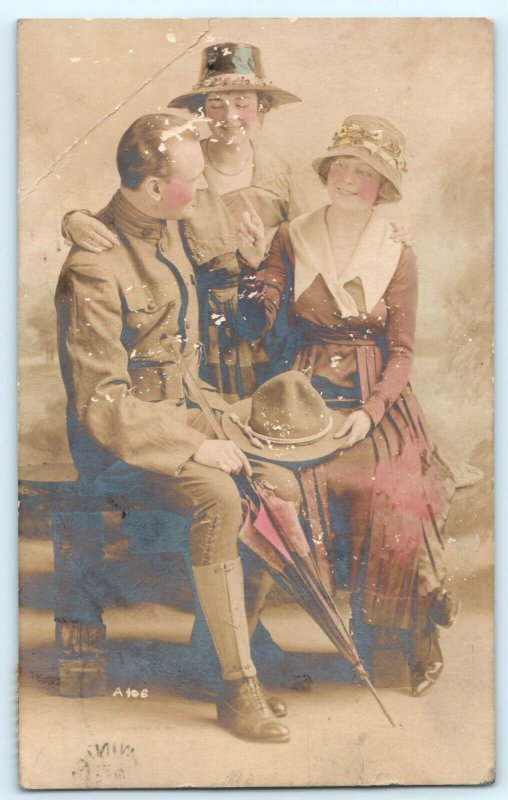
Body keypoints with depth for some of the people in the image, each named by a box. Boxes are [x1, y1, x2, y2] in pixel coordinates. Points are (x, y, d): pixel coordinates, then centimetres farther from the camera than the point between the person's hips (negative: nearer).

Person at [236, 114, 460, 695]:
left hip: (377, 399, -1)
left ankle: (415, 631, -2)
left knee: (397, 495, -24)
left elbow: (401, 351, 2)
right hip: (307, 392, 1)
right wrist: (253, 267, -18)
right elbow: (256, 325, -1)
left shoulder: (397, 256, 6)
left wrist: (371, 412, -13)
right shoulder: (291, 240, 7)